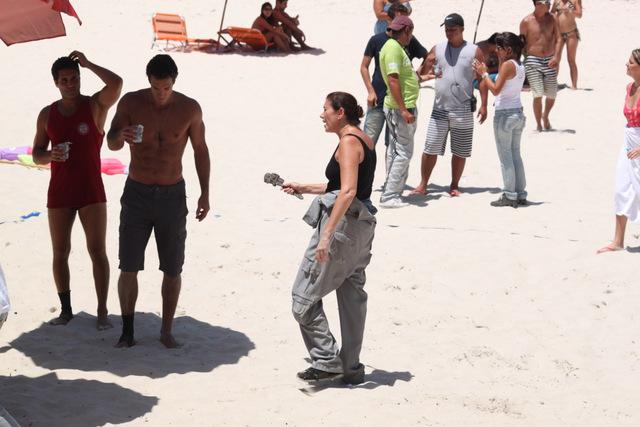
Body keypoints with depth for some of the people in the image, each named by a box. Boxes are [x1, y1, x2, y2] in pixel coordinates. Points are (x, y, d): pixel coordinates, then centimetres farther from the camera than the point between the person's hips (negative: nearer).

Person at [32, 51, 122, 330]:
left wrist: (87, 64, -12)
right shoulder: (47, 114, 7)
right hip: (59, 192, 3)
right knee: (60, 252, 6)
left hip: (91, 191, -3)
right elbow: (36, 155, 10)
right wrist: (50, 155, -13)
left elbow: (116, 83, -23)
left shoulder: (95, 106, -2)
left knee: (97, 250, -5)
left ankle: (102, 312, -1)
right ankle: (66, 310, 16)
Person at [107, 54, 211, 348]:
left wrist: (204, 193, 2)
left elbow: (200, 150, 5)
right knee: (128, 266, -3)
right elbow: (111, 144, -10)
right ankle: (127, 331, 9)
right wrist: (121, 135, -34)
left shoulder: (189, 109, -7)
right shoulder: (131, 103, -8)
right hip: (137, 193, 0)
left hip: (172, 195, 0)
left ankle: (166, 331, 17)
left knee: (172, 269, 5)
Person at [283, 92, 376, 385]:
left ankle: (327, 360, 0)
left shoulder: (349, 142, -14)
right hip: (361, 224, 10)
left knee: (304, 295, -1)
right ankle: (351, 368, 19)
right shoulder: (364, 141, 15)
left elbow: (347, 192, -24)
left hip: (342, 223, -10)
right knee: (352, 296, 13)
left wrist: (327, 234, -27)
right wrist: (304, 188, 28)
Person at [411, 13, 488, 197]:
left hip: (463, 110, -1)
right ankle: (423, 185, 6)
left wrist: (483, 105, -5)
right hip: (439, 109, 1)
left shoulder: (474, 51, 1)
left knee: (460, 151, 6)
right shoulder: (437, 49, 7)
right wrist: (427, 66, -17)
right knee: (430, 148, -2)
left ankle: (454, 185, 18)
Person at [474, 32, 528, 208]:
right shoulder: (520, 66, 10)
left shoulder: (507, 65, -15)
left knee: (505, 156, -1)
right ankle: (520, 194, 16)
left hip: (505, 114, -8)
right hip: (517, 113, 8)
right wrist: (483, 75, 13)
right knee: (515, 154, 14)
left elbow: (496, 90, -19)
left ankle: (510, 195, 1)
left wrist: (484, 73, -9)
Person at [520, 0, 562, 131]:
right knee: (538, 94, -9)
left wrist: (556, 57, -13)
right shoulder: (526, 21, -3)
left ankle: (545, 116, 36)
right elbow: (522, 43, 4)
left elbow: (558, 39, 1)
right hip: (532, 61, -3)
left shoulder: (552, 19, 4)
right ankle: (538, 124, 7)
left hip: (549, 61, 3)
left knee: (552, 94, 6)